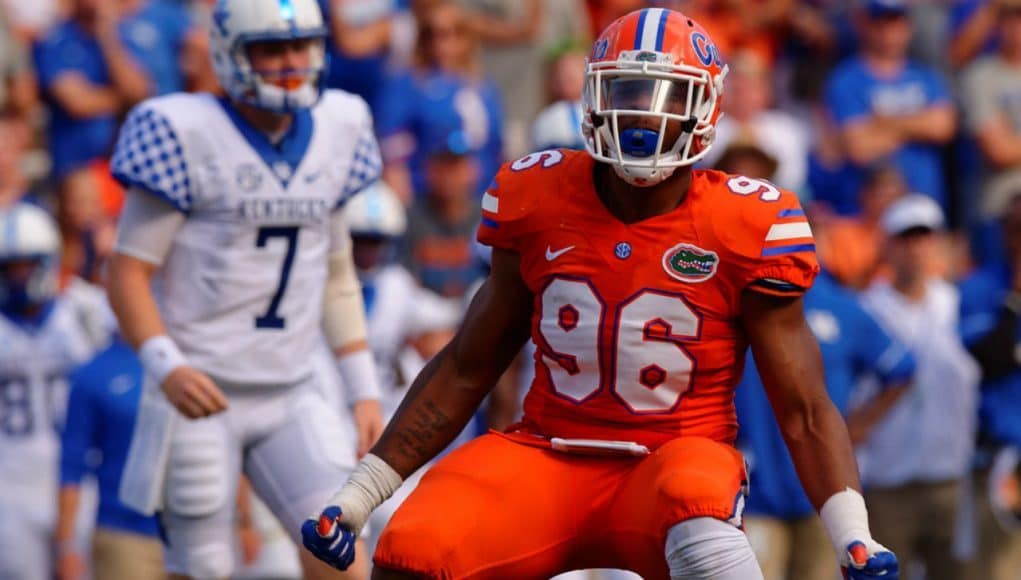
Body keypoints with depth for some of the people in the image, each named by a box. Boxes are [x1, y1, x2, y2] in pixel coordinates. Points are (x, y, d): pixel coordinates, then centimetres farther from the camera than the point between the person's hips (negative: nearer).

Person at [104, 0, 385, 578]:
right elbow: (128, 273, -11)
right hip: (200, 394, -5)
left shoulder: (336, 130, 7)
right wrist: (165, 366, -27)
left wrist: (365, 390, 11)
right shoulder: (186, 135, -10)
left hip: (292, 395, 5)